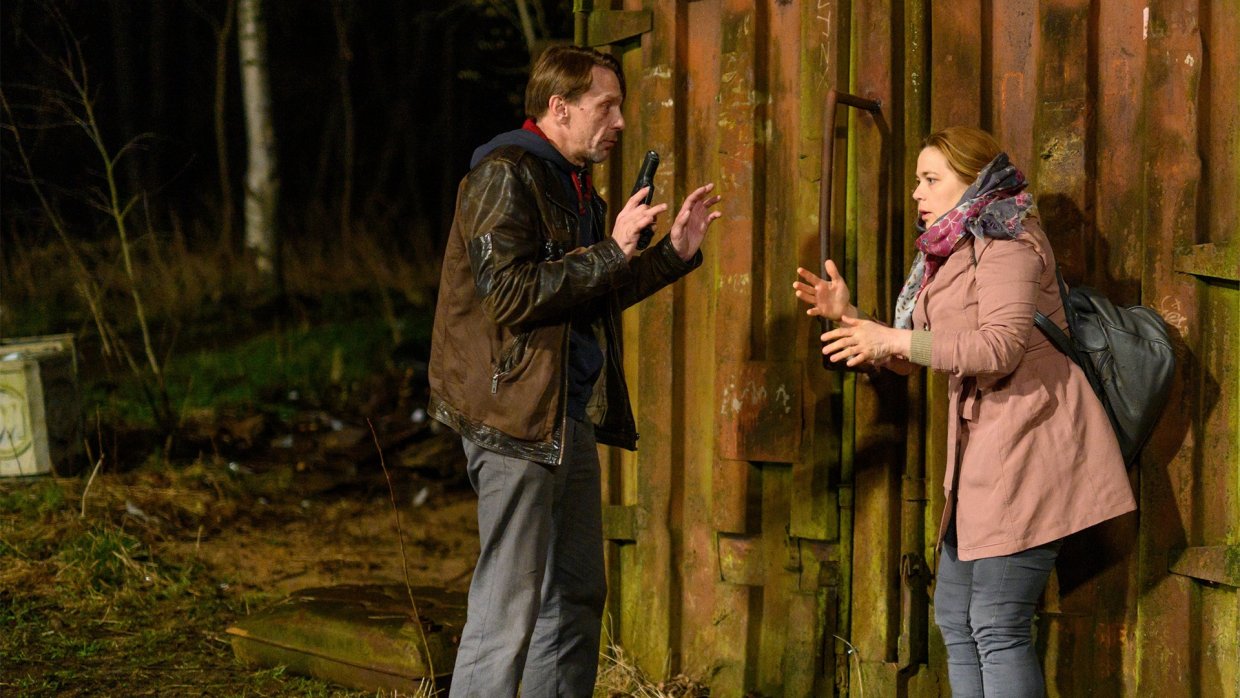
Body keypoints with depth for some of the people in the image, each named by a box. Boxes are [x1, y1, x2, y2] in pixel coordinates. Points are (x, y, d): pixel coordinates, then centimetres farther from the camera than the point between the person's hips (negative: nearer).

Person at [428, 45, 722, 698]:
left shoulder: (573, 183, 19)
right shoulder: (505, 177, -12)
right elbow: (511, 294, -22)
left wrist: (675, 252, 18)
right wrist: (612, 250, -20)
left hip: (571, 417, 10)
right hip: (516, 415, -10)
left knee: (576, 599, 14)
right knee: (507, 608, -10)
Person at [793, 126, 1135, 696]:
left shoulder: (1005, 241, -9)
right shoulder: (949, 254, 21)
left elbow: (1001, 347, -22)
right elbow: (907, 358, 23)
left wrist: (896, 339, -21)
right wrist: (848, 316, 8)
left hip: (1026, 432, -11)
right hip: (983, 443, 11)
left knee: (998, 625, -11)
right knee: (955, 616, 11)